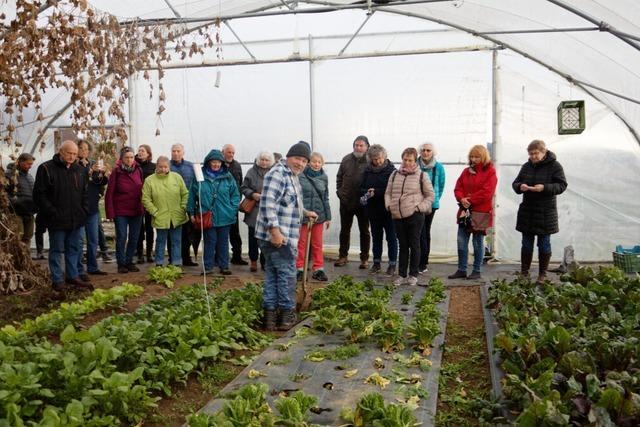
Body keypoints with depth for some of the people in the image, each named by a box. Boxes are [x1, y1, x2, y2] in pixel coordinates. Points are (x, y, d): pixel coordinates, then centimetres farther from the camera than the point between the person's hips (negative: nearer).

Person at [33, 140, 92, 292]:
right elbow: (39, 194, -10)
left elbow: (84, 193, 18)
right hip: (57, 219, -5)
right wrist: (51, 213, -15)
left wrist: (84, 211, 7)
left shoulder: (79, 170, 10)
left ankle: (73, 276, 25)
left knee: (74, 249, 13)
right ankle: (57, 280, 13)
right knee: (56, 250, 5)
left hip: (76, 219, 5)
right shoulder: (46, 168, -8)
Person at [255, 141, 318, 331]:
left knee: (272, 273, 12)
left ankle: (270, 315, 19)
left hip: (283, 236, 10)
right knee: (287, 273, 0)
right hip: (276, 236, -10)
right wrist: (275, 231, -28)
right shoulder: (277, 174, -15)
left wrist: (305, 212, 43)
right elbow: (268, 203, -24)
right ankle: (286, 315, 12)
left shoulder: (292, 176, 19)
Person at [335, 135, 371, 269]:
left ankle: (364, 258, 18)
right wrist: (340, 192, 3)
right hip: (346, 201, 4)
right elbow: (339, 177, 12)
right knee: (344, 230, 12)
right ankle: (343, 256, 24)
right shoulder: (346, 160, 4)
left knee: (364, 231, 9)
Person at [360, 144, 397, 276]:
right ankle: (377, 263, 24)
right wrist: (366, 193, -15)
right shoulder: (368, 171, 5)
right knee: (376, 236, 14)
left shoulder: (391, 170, -9)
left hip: (388, 210, -5)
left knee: (391, 237, 4)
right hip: (372, 209, 5)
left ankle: (392, 264, 13)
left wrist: (376, 192, -21)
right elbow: (361, 188, 7)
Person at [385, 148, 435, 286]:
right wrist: (389, 205, 1)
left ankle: (413, 275, 13)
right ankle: (402, 275, 17)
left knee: (414, 245, 3)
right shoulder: (395, 175, 11)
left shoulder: (421, 176, 0)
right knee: (403, 246, 10)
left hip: (415, 216, -3)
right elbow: (388, 193, 17)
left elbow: (430, 195, 4)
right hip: (398, 216, 4)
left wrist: (421, 207, -7)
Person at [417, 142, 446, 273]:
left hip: (431, 204, 1)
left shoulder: (438, 167, 0)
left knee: (426, 232, 9)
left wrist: (435, 199, 6)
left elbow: (441, 185, 8)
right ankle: (423, 263, 4)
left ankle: (423, 263, 15)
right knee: (421, 232, -6)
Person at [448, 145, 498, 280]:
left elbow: (486, 192, -15)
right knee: (461, 242, 5)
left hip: (481, 213, -5)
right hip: (465, 211, 5)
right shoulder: (466, 171, 13)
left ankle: (477, 271, 13)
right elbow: (458, 188, 7)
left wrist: (470, 200, -16)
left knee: (478, 243, 4)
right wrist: (462, 199, -13)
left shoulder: (490, 172, -5)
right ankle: (461, 270, 13)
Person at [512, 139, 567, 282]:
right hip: (527, 211, 4)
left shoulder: (554, 166, -6)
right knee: (526, 244, 10)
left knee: (544, 245, 5)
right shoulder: (526, 166, 7)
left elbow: (562, 185, -10)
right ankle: (524, 272, 19)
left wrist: (544, 188, -26)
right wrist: (520, 186, -15)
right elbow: (515, 183, 9)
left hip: (546, 212, -4)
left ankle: (542, 274, 16)